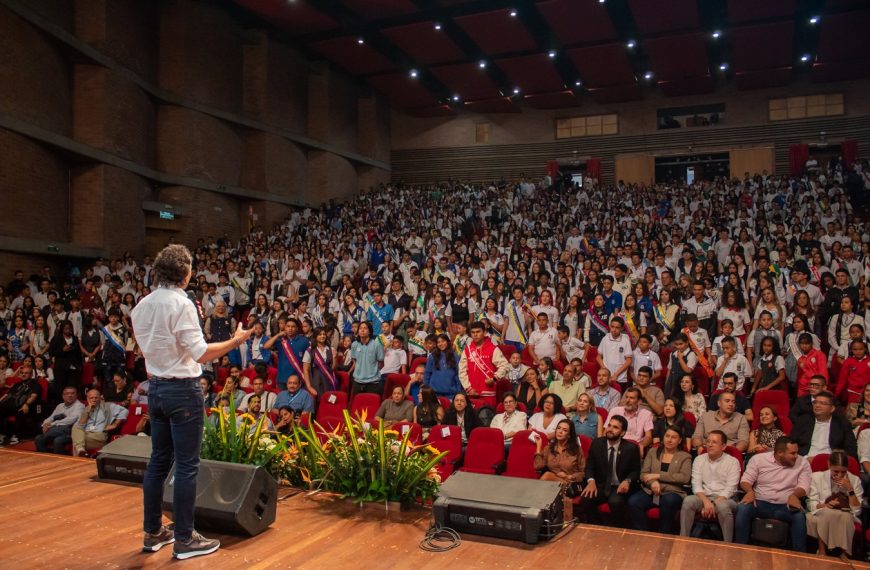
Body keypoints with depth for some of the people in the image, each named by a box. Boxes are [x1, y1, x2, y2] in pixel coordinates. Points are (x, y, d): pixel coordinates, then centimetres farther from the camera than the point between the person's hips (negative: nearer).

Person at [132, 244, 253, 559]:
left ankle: (153, 532, 26)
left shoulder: (142, 305, 7)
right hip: (183, 390, -8)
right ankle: (184, 539, 8)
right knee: (186, 465, 0)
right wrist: (235, 341, -11)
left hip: (156, 388, 8)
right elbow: (201, 353, -20)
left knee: (158, 461, 16)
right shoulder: (181, 304, -16)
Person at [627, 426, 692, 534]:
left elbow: (685, 477, -6)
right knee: (633, 502, -29)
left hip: (672, 492, -2)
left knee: (669, 501, -38)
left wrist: (658, 476, -10)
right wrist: (653, 482, -16)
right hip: (650, 491, 2)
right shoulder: (653, 452, 17)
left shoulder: (685, 457, 11)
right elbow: (643, 474, 9)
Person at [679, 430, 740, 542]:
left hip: (724, 499, -2)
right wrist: (706, 502, -19)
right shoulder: (699, 459, 9)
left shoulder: (733, 462, 1)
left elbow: (730, 488, -8)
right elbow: (696, 484, 0)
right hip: (703, 497, 3)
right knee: (688, 500, -28)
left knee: (723, 506, -37)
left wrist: (714, 504, -20)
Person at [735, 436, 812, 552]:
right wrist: (750, 491, -24)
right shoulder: (759, 459, 0)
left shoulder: (802, 463, 2)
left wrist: (794, 495, -28)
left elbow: (804, 486, -4)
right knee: (743, 508, -30)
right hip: (760, 503, 0)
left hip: (785, 506, 0)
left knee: (800, 516, -33)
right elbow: (746, 480, 0)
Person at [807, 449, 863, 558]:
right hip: (822, 515, 0)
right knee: (826, 513, -35)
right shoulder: (817, 477, 1)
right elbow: (811, 504, -1)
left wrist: (850, 489, -13)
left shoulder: (854, 480, 3)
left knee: (845, 517, -34)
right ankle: (822, 552, -23)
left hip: (847, 517, 1)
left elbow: (857, 511, -3)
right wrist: (825, 505, -21)